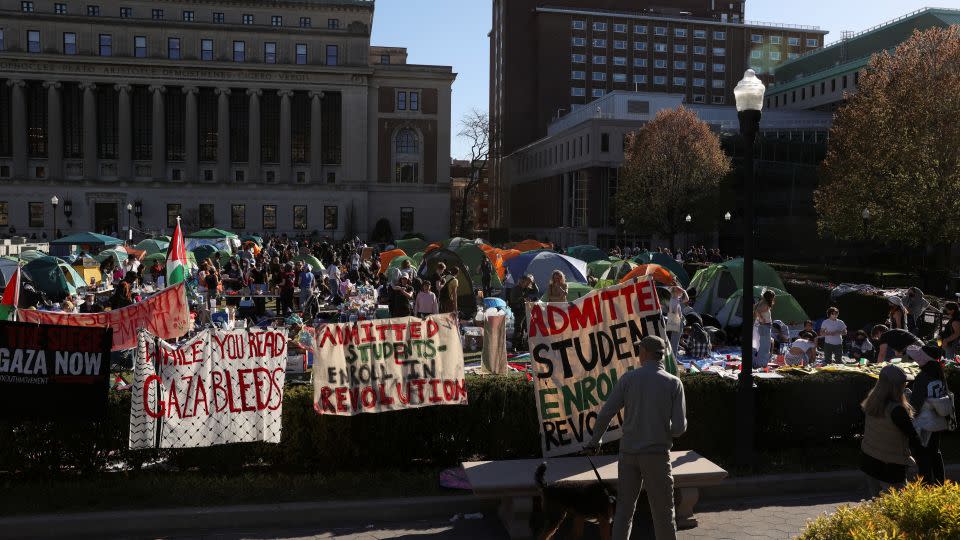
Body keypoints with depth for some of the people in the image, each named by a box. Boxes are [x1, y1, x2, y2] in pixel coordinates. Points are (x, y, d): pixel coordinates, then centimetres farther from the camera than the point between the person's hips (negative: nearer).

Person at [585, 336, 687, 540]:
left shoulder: (628, 378, -2)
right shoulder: (673, 383, -4)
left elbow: (605, 414, -3)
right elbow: (679, 427, -8)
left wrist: (595, 441, 11)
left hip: (629, 452, 2)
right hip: (657, 453, -2)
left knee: (624, 506, 11)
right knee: (662, 510, 7)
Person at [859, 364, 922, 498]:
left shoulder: (871, 403, -3)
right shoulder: (896, 410, -24)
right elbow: (914, 437, -15)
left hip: (868, 460, 7)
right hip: (890, 467, -7)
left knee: (873, 502, 16)